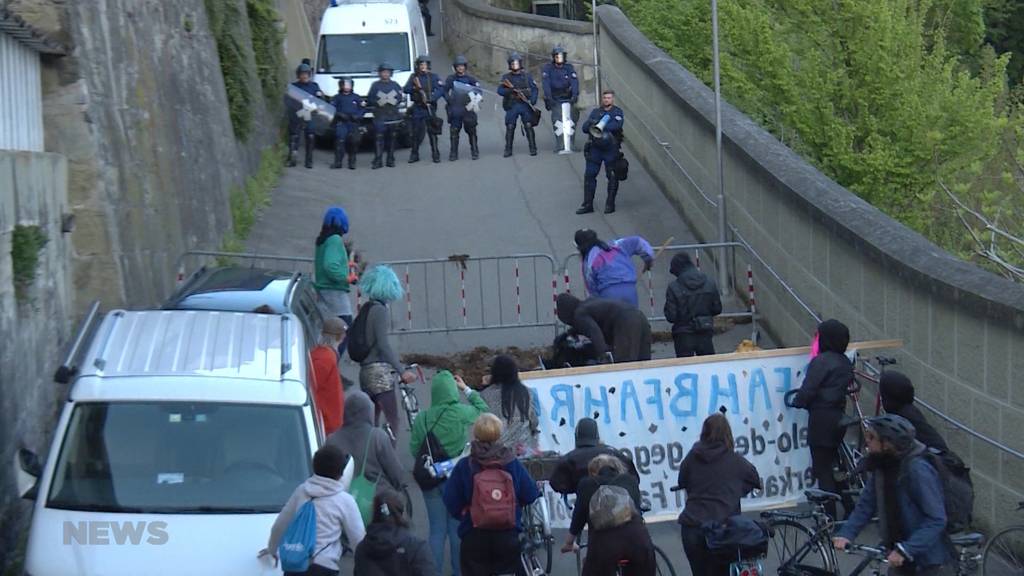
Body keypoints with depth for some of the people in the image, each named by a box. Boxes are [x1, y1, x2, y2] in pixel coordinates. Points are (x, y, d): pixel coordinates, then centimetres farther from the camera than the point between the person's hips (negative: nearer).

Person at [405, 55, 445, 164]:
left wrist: (431, 98, -19)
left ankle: (435, 154, 0)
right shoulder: (413, 77, 10)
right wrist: (415, 88, -14)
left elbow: (441, 89, -7)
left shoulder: (433, 77, 3)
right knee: (416, 131, 2)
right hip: (417, 108, 2)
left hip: (429, 107, -2)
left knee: (432, 131, -4)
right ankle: (414, 154, 11)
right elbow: (406, 89, 4)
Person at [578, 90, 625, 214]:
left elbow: (617, 125, -16)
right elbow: (585, 128, 5)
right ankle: (587, 204, 7)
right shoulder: (595, 112, 14)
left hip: (611, 149, -3)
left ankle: (610, 204, 11)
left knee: (612, 177, 1)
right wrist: (591, 123, -18)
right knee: (589, 175, 1)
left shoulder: (617, 112, 5)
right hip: (595, 148, 3)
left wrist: (601, 126, -27)